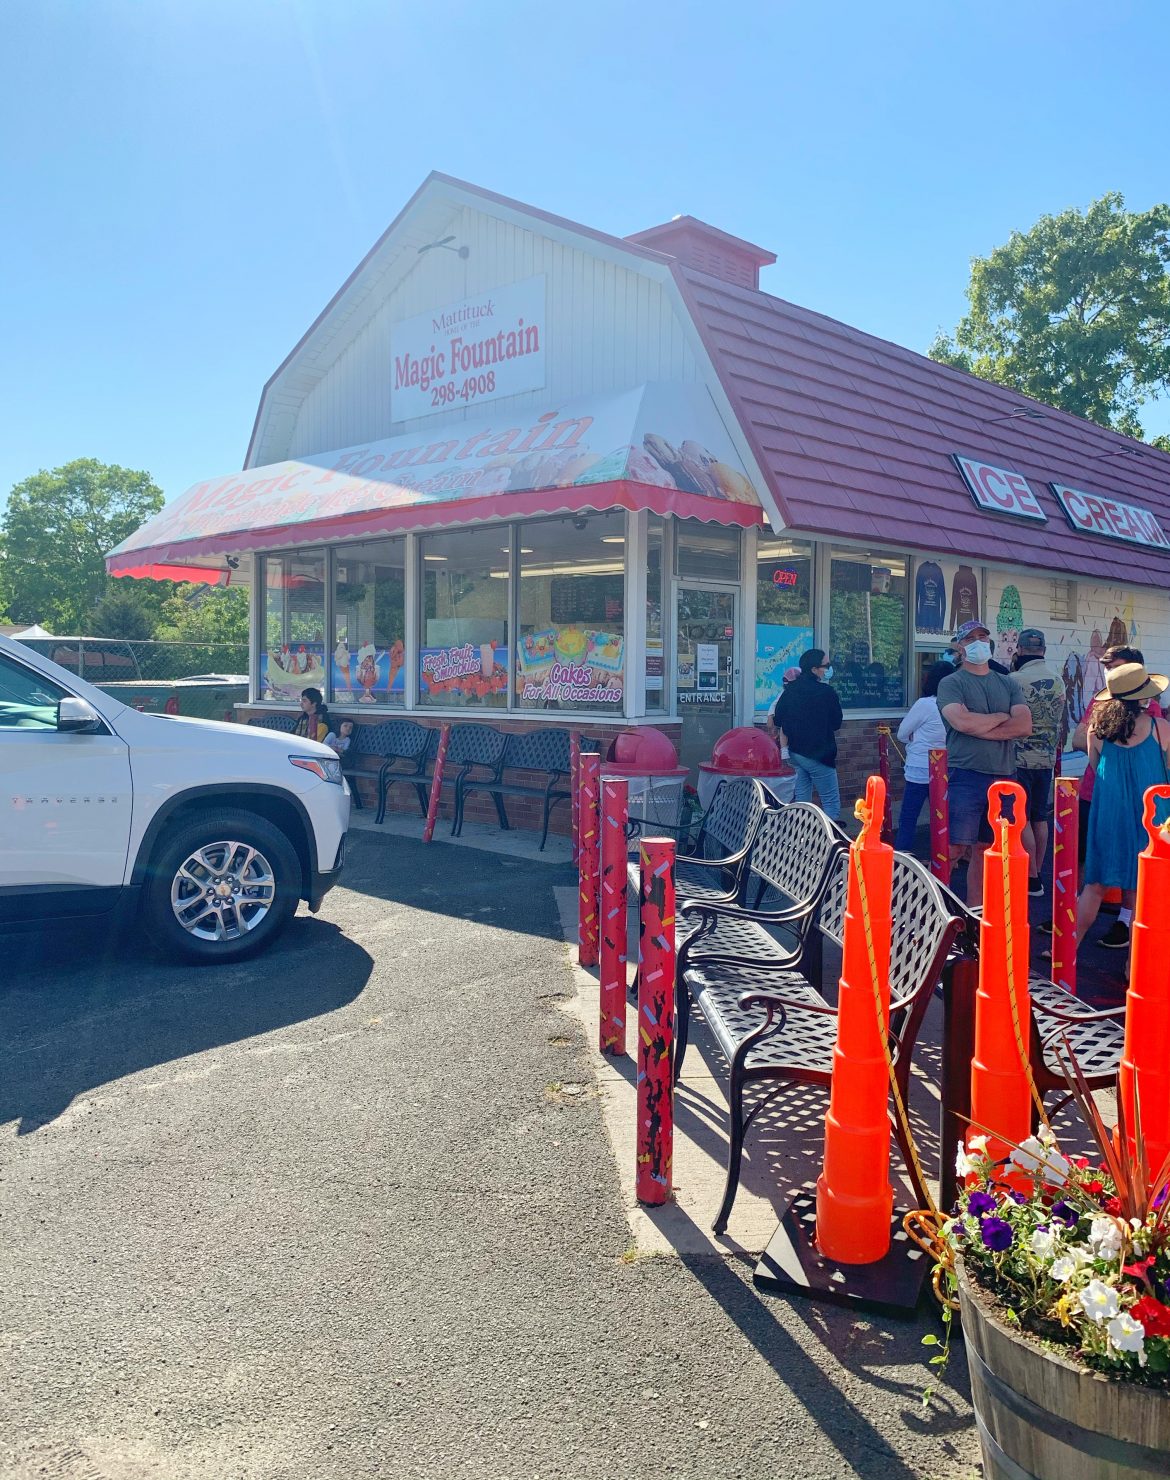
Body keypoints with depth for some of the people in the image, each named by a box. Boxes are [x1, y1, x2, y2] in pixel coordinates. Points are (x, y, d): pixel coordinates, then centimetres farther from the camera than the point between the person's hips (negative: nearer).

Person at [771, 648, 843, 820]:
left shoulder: (790, 690, 4)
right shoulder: (827, 692, -14)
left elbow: (778, 721, 8)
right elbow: (836, 724, -2)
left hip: (795, 752, 7)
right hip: (818, 754, -6)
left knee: (801, 802, 13)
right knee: (832, 804, -1)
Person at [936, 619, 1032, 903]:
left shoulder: (1009, 684, 14)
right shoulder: (951, 683, 1)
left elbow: (1024, 726, 0)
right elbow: (962, 722, -17)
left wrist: (979, 727, -9)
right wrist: (1001, 717, -1)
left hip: (1004, 777, 5)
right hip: (966, 776, -5)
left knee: (985, 850, 11)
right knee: (954, 849, -11)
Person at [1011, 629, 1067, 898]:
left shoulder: (1016, 680, -16)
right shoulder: (1058, 680, 5)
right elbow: (1060, 722, 14)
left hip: (1021, 758, -6)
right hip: (1048, 759, 6)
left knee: (1022, 819, -1)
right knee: (1040, 818, 12)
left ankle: (1031, 879, 0)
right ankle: (1037, 875, 19)